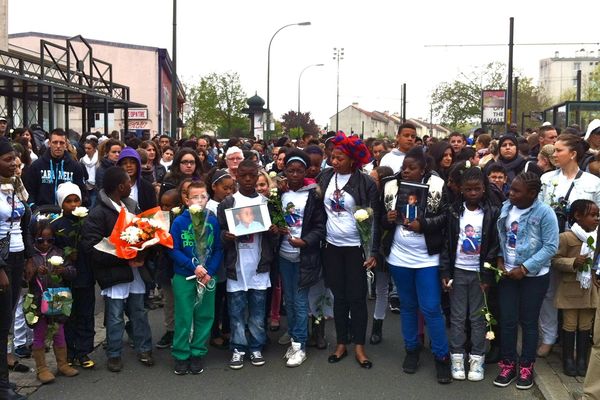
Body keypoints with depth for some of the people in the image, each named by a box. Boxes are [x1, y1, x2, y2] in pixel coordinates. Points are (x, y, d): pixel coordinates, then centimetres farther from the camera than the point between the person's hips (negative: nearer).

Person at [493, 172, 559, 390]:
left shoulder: (544, 212, -16)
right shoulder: (505, 208, -3)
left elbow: (551, 246, -15)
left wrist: (525, 268, -18)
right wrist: (499, 259, -6)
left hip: (534, 276, -3)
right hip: (507, 274, 3)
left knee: (528, 322, 7)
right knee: (507, 321, 6)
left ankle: (526, 367, 22)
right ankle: (508, 365, 20)